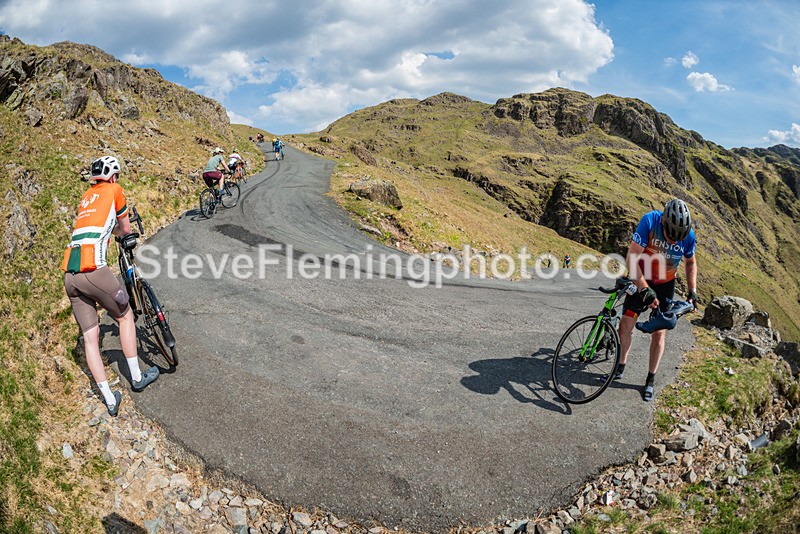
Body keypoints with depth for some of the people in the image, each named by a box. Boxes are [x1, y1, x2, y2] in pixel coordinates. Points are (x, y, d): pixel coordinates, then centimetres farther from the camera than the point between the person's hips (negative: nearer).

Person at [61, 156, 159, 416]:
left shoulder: (86, 196, 24)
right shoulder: (113, 189, 7)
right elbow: (125, 227, 17)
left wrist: (116, 231, 54)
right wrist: (128, 237, 39)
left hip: (69, 276, 6)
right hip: (93, 270, -6)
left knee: (90, 338, 7)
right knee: (125, 317, 15)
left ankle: (110, 400, 11)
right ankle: (137, 377, 22)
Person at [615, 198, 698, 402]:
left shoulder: (688, 235, -18)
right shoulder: (649, 221, -28)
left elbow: (691, 262, 3)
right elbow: (632, 258, -28)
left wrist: (692, 292, -2)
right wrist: (644, 289, -32)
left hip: (665, 285, 1)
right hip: (640, 280, -1)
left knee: (659, 332, 1)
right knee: (625, 325, -5)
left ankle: (651, 380, 15)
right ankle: (620, 366, 18)